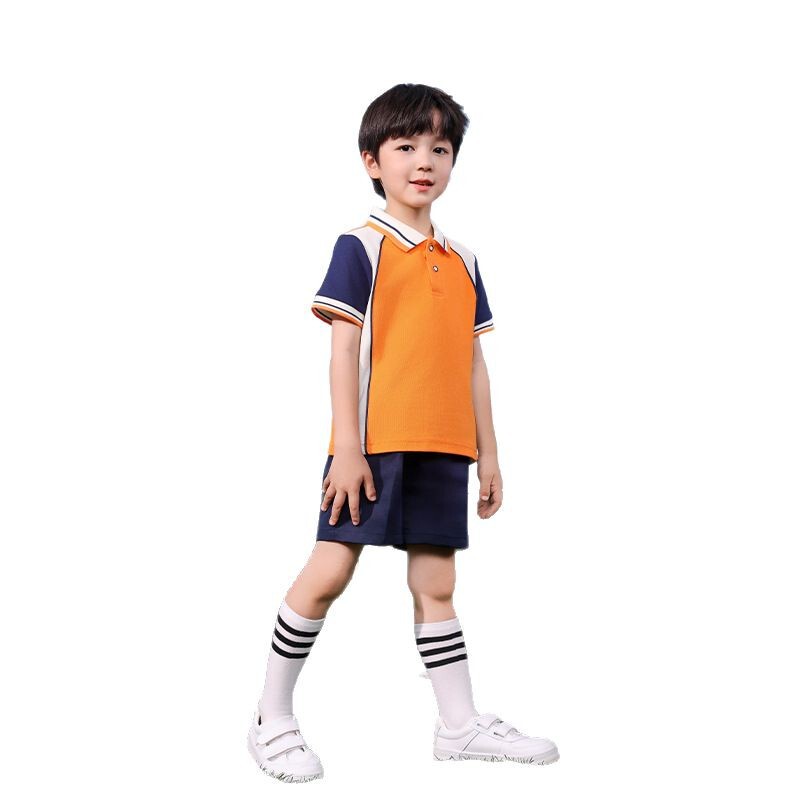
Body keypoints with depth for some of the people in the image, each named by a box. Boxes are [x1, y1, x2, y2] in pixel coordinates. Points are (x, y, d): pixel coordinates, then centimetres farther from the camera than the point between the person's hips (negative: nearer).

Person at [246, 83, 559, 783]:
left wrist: (487, 452, 13)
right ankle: (273, 719, 11)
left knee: (436, 585, 11)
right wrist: (347, 448, -14)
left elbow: (473, 363, 16)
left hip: (441, 449, 5)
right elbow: (344, 352, -8)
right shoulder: (360, 248, -2)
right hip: (372, 444, -5)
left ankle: (461, 723, 19)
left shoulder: (462, 262, 15)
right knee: (329, 573, -2)